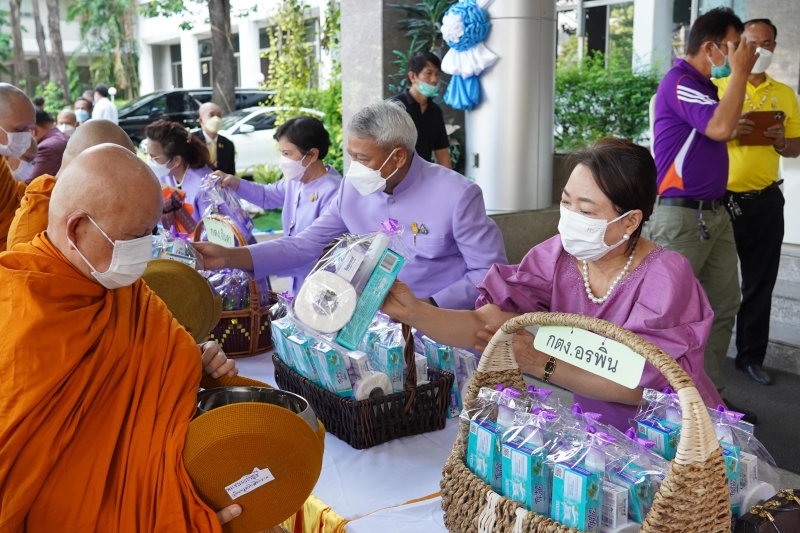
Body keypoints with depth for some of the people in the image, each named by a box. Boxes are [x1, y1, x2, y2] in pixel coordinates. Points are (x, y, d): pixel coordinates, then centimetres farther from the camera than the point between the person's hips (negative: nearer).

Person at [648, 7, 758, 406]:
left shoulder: (703, 86, 16)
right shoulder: (679, 82, -12)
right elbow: (720, 128, -25)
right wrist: (740, 71, -17)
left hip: (714, 213, 10)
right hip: (681, 215, -10)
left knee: (724, 305, 11)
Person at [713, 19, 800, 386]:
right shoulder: (716, 87, 2)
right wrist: (729, 130, -19)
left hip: (765, 200, 3)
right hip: (720, 197, -3)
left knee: (760, 283, 8)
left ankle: (751, 356, 20)